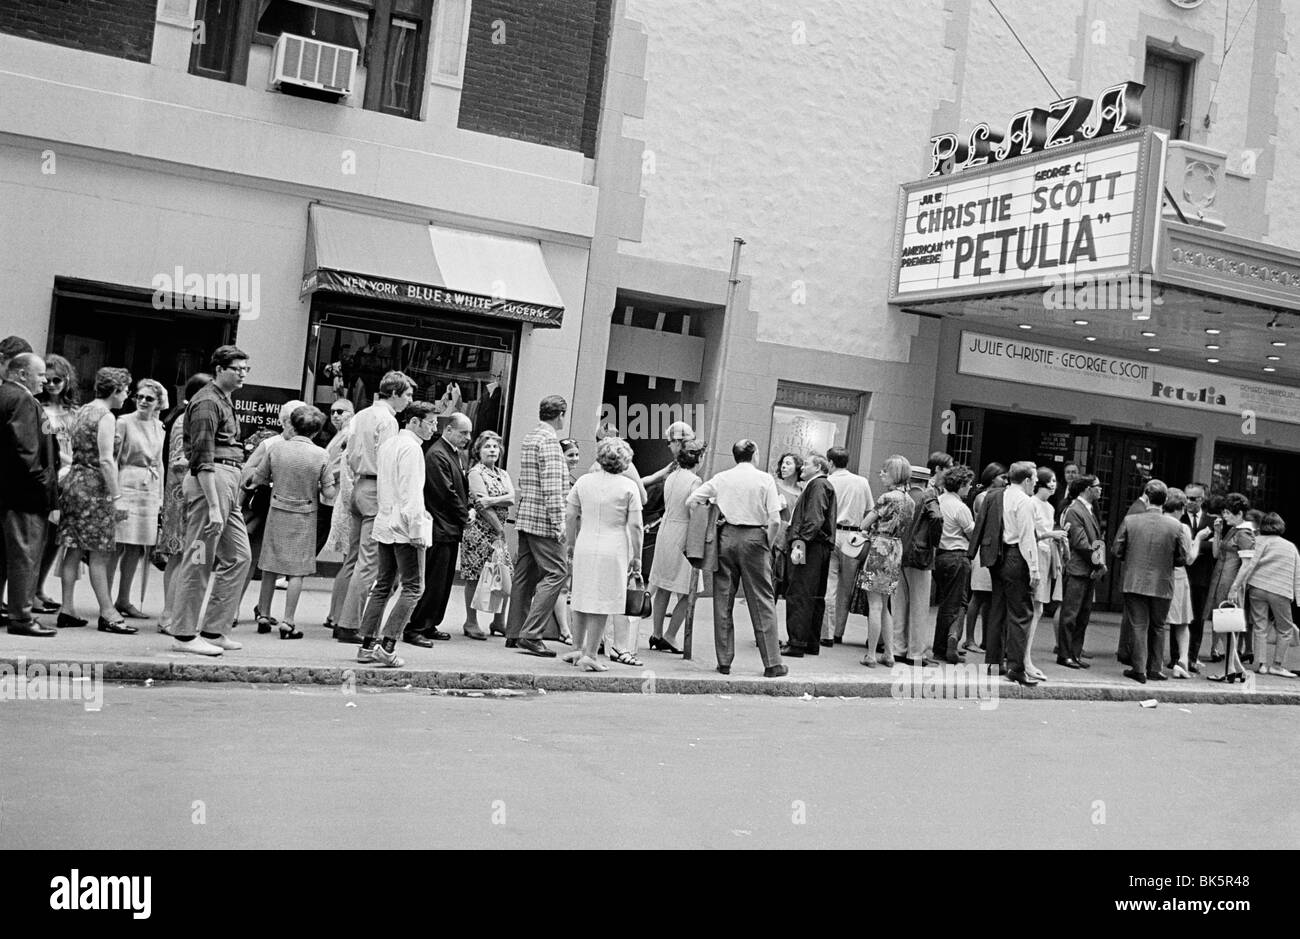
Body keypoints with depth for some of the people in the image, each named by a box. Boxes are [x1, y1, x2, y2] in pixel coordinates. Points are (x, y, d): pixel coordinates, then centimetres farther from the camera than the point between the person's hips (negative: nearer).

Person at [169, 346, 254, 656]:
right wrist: (214, 507, -23)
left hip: (229, 483, 10)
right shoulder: (207, 401, -10)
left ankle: (213, 629, 15)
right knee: (199, 561, -5)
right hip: (211, 481, -10)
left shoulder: (225, 401, 21)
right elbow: (203, 459, -17)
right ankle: (185, 634, 0)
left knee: (239, 557, 10)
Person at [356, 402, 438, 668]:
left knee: (383, 586, 13)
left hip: (384, 524, 9)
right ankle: (387, 645, -12)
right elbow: (412, 493, -17)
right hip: (405, 527, -9)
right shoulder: (411, 447, -12)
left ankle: (367, 645, 13)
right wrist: (417, 530, -17)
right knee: (413, 588, -5)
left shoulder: (386, 444, 16)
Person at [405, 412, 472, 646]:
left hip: (451, 529, 10)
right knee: (432, 581, -8)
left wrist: (468, 510, 7)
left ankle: (429, 625, 21)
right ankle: (415, 629, -3)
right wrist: (465, 518, -7)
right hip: (440, 528, -10)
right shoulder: (436, 455, -14)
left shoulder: (454, 453, 17)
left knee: (444, 581, 13)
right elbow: (446, 493, -16)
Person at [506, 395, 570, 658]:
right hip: (543, 518, -10)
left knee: (525, 574, 12)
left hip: (525, 516, 10)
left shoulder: (530, 437, 16)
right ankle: (530, 635, -12)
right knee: (556, 572, -8)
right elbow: (552, 486, -18)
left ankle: (514, 634, 15)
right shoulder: (549, 440, -13)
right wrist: (558, 522, -18)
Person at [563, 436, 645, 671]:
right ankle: (589, 654, 3)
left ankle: (579, 649, 24)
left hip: (585, 548, 4)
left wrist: (571, 543, 20)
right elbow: (635, 525, -6)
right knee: (602, 603, 2)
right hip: (613, 550, -4)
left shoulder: (583, 482, 5)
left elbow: (570, 516, 8)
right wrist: (636, 557, 1)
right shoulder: (628, 486, -5)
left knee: (582, 599, 15)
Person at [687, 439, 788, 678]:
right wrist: (768, 545, 5)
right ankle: (772, 663, 4)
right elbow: (775, 520, -7)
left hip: (727, 536, 2)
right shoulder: (765, 479, -1)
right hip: (754, 537, -2)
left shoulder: (721, 478, 5)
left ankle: (724, 661, 10)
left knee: (723, 600, 9)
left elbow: (691, 501, 4)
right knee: (762, 602, 3)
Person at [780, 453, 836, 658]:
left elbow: (814, 519, -20)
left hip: (810, 548, -11)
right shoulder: (820, 486, 22)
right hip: (820, 548, 11)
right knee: (815, 596, 12)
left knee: (799, 595, -10)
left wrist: (800, 543, -24)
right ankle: (812, 643, 18)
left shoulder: (817, 485, -9)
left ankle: (797, 643, -10)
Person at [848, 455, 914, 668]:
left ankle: (871, 655, 0)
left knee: (875, 606, -3)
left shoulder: (887, 498, -13)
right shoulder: (910, 501, 9)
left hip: (879, 549, -8)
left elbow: (864, 525, -9)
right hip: (897, 552, 8)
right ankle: (889, 654, 15)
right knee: (884, 606, 15)